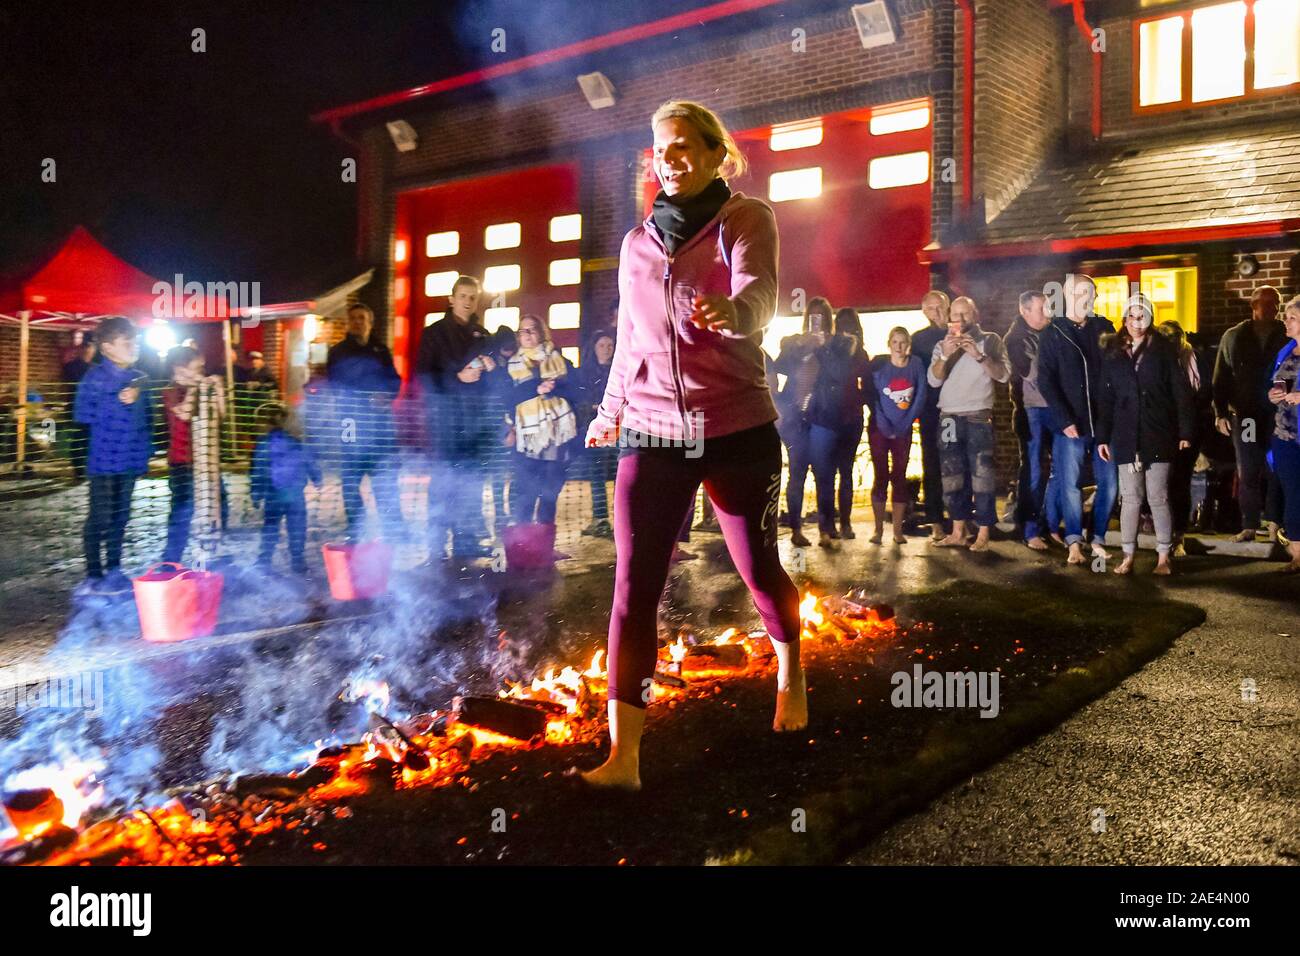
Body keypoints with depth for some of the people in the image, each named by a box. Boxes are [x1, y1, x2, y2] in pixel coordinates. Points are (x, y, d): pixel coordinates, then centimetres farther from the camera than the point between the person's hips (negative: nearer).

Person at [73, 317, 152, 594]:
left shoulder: (138, 377, 10)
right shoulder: (96, 375, -8)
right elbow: (81, 413, -12)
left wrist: (147, 449, 9)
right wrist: (117, 401, -19)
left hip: (131, 459, 6)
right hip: (104, 459, -6)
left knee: (121, 516, 13)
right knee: (100, 517, -1)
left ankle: (114, 570, 23)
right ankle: (93, 575, 8)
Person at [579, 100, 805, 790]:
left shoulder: (745, 220, -2)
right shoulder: (637, 242, 11)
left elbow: (760, 298, -21)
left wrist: (729, 310, -44)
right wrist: (610, 412, 28)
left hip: (737, 430, -3)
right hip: (651, 434, 3)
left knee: (759, 569, 9)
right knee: (634, 586, -9)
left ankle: (790, 675, 41)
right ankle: (623, 755, -7)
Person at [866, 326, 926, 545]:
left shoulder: (916, 364, 0)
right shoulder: (878, 363, -4)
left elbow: (921, 395, -1)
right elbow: (870, 395, -7)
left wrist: (905, 423, -8)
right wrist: (884, 424, -13)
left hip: (904, 430, 2)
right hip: (879, 428, -1)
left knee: (899, 477, 3)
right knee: (881, 477, -2)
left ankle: (898, 530, 6)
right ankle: (878, 529, 3)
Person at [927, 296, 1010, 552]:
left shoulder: (990, 340, 5)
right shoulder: (942, 344, 14)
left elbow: (1003, 375, -8)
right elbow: (934, 380, 1)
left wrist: (979, 355, -20)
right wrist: (945, 356, -15)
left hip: (979, 417, -4)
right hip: (949, 418, 4)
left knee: (981, 474, -6)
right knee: (952, 475, 6)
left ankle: (983, 534, -4)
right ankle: (958, 532, 13)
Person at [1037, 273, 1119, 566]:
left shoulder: (1104, 328, 10)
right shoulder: (1052, 333, 2)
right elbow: (1046, 381, -4)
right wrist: (1064, 420, -12)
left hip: (1104, 420, 3)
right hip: (1070, 424, -3)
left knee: (1109, 483, 3)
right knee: (1069, 484, 0)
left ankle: (1098, 539, 15)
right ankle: (1074, 542, 9)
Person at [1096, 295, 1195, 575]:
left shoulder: (1163, 349, 0)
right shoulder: (1112, 352, 7)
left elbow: (1180, 391, -2)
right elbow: (1105, 397, 8)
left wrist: (1185, 431, -8)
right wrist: (1102, 437, 4)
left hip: (1157, 434, -2)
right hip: (1126, 436, 2)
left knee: (1158, 498, 2)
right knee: (1130, 498, 4)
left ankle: (1163, 557, 11)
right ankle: (1128, 556, 11)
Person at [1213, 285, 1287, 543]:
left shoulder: (1287, 337, 3)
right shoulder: (1233, 337, 7)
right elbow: (1221, 377, 6)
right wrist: (1220, 413, 0)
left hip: (1278, 415, -1)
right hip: (1244, 415, 1)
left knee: (1274, 470, 2)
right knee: (1248, 472, 4)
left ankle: (1273, 522, 10)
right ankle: (1249, 525, 9)